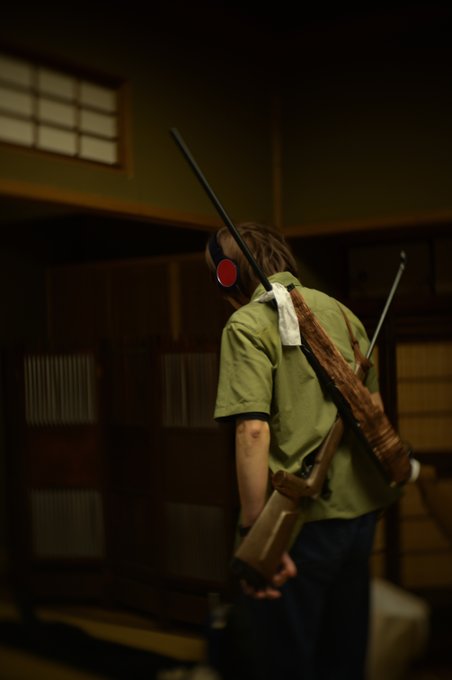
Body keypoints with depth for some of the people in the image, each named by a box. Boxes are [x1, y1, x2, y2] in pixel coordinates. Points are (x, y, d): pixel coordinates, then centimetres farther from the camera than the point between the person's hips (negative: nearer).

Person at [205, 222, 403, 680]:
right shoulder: (339, 310, 10)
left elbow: (253, 431, -21)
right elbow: (375, 407, 16)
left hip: (302, 517, -7)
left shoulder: (248, 325, -10)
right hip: (361, 505, 7)